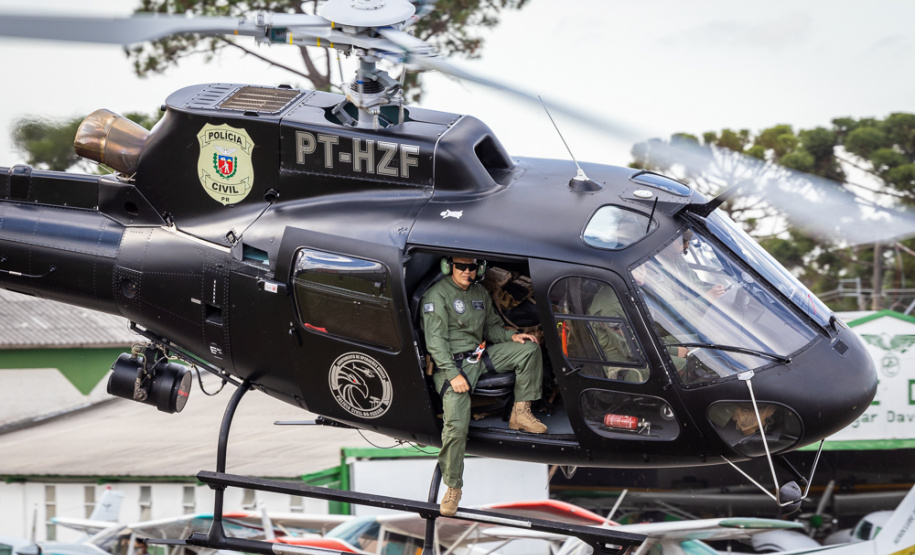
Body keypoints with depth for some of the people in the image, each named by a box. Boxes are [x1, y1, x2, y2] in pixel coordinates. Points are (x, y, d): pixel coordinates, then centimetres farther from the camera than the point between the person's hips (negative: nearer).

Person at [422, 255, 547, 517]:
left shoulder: (480, 293, 14)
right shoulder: (437, 295, -8)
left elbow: (491, 327, 24)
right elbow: (435, 341, -14)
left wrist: (511, 336, 1)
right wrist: (453, 374, -23)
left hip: (481, 355, 7)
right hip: (452, 363, -7)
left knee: (529, 348, -8)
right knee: (456, 425, -23)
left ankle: (520, 413, -3)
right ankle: (453, 487, -11)